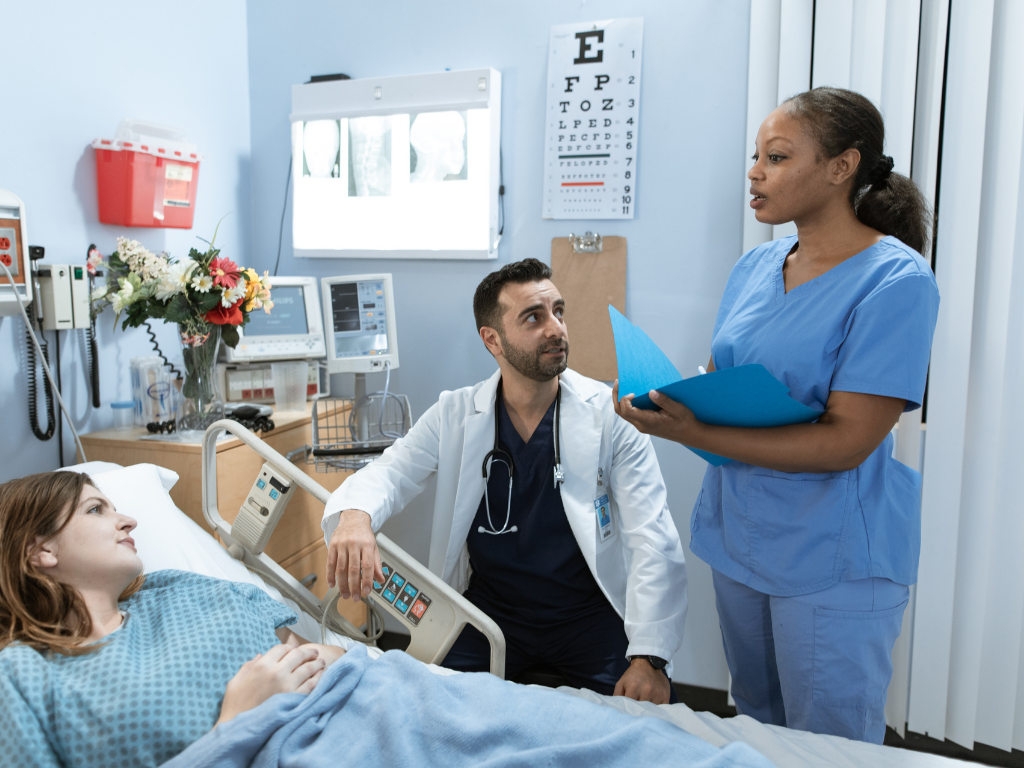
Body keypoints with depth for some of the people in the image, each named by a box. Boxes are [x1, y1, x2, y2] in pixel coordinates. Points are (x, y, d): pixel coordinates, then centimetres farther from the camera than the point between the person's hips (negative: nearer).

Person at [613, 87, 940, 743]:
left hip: (834, 560, -6)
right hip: (738, 537, 7)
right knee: (755, 726, 24)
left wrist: (693, 434, -29)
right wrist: (658, 398, -12)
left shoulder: (896, 281, -17)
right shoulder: (756, 266, 5)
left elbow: (846, 442, -23)